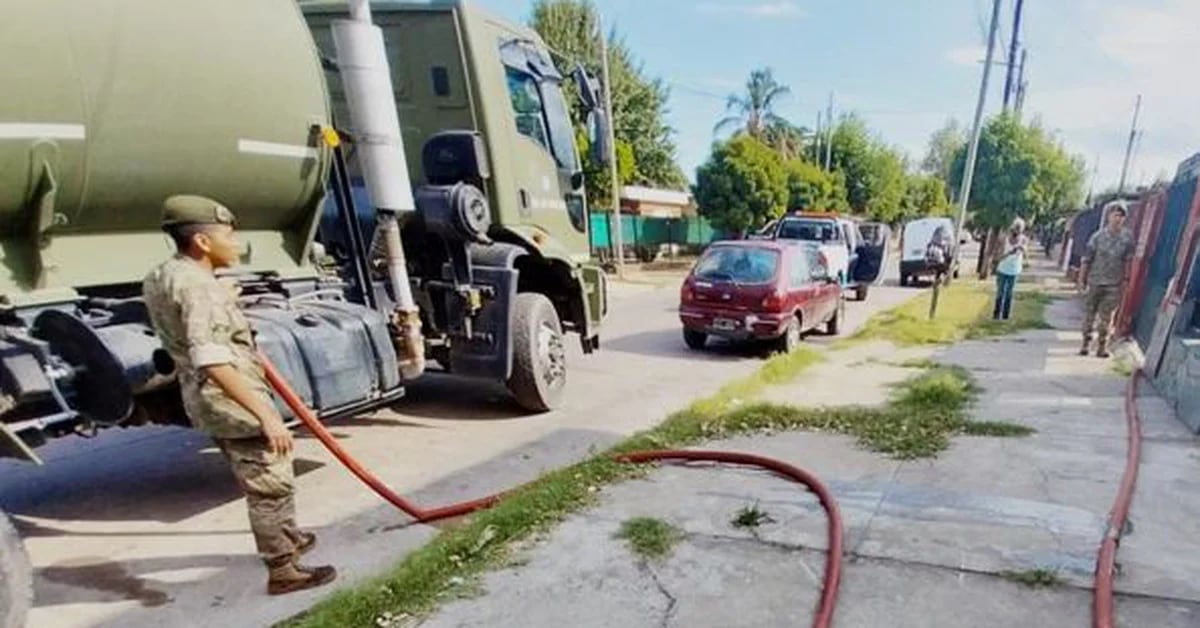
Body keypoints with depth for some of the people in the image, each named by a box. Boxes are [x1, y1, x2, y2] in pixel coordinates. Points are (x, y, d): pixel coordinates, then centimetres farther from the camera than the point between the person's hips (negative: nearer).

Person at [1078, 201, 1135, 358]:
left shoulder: (1127, 237, -1)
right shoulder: (1098, 236, -5)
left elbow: (1128, 260, 5)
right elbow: (1087, 259, -1)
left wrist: (1126, 279, 4)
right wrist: (1082, 279, -1)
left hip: (1114, 284, 0)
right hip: (1094, 281, 0)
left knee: (1106, 316, 3)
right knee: (1089, 312, 5)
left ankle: (1102, 345, 12)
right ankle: (1086, 342, 16)